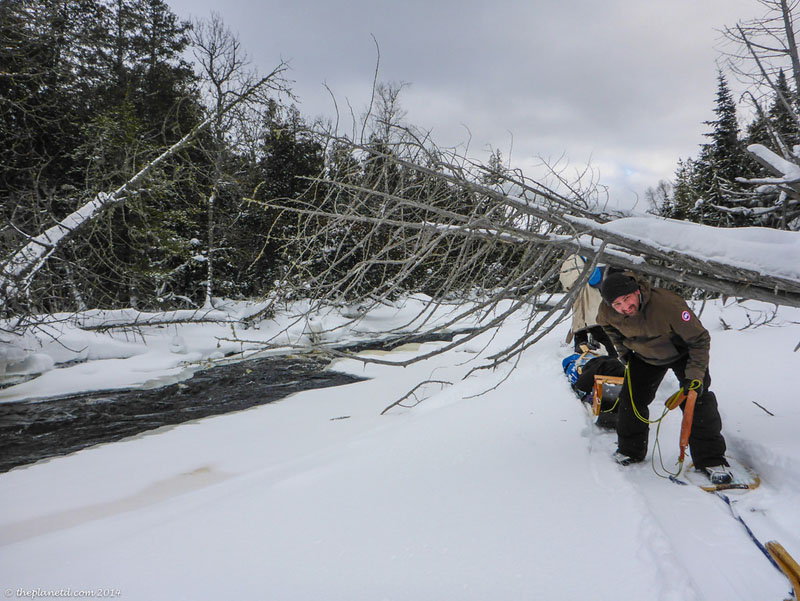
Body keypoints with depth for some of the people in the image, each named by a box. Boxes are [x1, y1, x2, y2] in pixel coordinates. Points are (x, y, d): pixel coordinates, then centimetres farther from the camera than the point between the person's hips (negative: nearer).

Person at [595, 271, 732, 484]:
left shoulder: (668, 304, -41)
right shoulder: (607, 311, -26)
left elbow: (700, 339, -28)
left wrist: (695, 375, -33)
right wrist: (622, 349, 2)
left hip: (683, 353, -4)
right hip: (646, 357, 4)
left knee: (697, 401, -16)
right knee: (631, 399, 3)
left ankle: (711, 460, -2)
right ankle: (630, 450, 24)